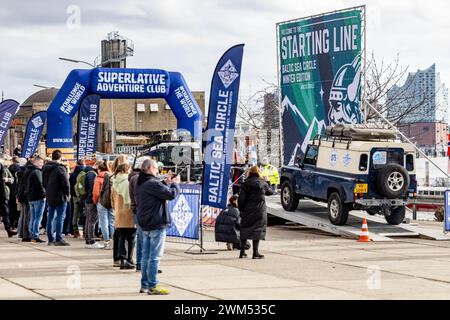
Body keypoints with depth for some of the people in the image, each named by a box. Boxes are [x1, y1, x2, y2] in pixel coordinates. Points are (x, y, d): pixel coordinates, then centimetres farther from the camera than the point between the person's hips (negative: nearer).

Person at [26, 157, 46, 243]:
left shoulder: (30, 171, 16)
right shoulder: (37, 172, -13)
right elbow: (40, 184, -19)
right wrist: (44, 194, -12)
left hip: (30, 197, 9)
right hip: (38, 197, -9)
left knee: (33, 218, 12)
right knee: (38, 218, -8)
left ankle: (32, 236, 14)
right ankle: (35, 236, -11)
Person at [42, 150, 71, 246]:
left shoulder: (45, 168, 8)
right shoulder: (60, 168, -16)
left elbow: (44, 182, 17)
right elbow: (65, 183, -16)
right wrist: (68, 193, -2)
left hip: (50, 197, 7)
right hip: (60, 196, -7)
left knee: (51, 217, 11)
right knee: (60, 217, -4)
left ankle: (51, 239, 14)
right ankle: (59, 239, -7)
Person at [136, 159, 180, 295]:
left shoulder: (139, 185, 12)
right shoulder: (153, 183, -18)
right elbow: (171, 194, -19)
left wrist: (166, 182, 13)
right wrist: (175, 183, -2)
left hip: (145, 225, 9)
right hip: (156, 224, -9)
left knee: (146, 256, 14)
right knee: (155, 257, -5)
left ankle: (144, 285, 19)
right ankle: (152, 286, -4)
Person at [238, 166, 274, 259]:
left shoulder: (246, 183, -2)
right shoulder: (262, 183, -1)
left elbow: (241, 198, -4)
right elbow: (270, 192, 16)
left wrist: (241, 209, 5)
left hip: (247, 209, 1)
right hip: (259, 209, -1)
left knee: (245, 229, 11)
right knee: (257, 230, 2)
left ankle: (242, 252, 12)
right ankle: (255, 252, -2)